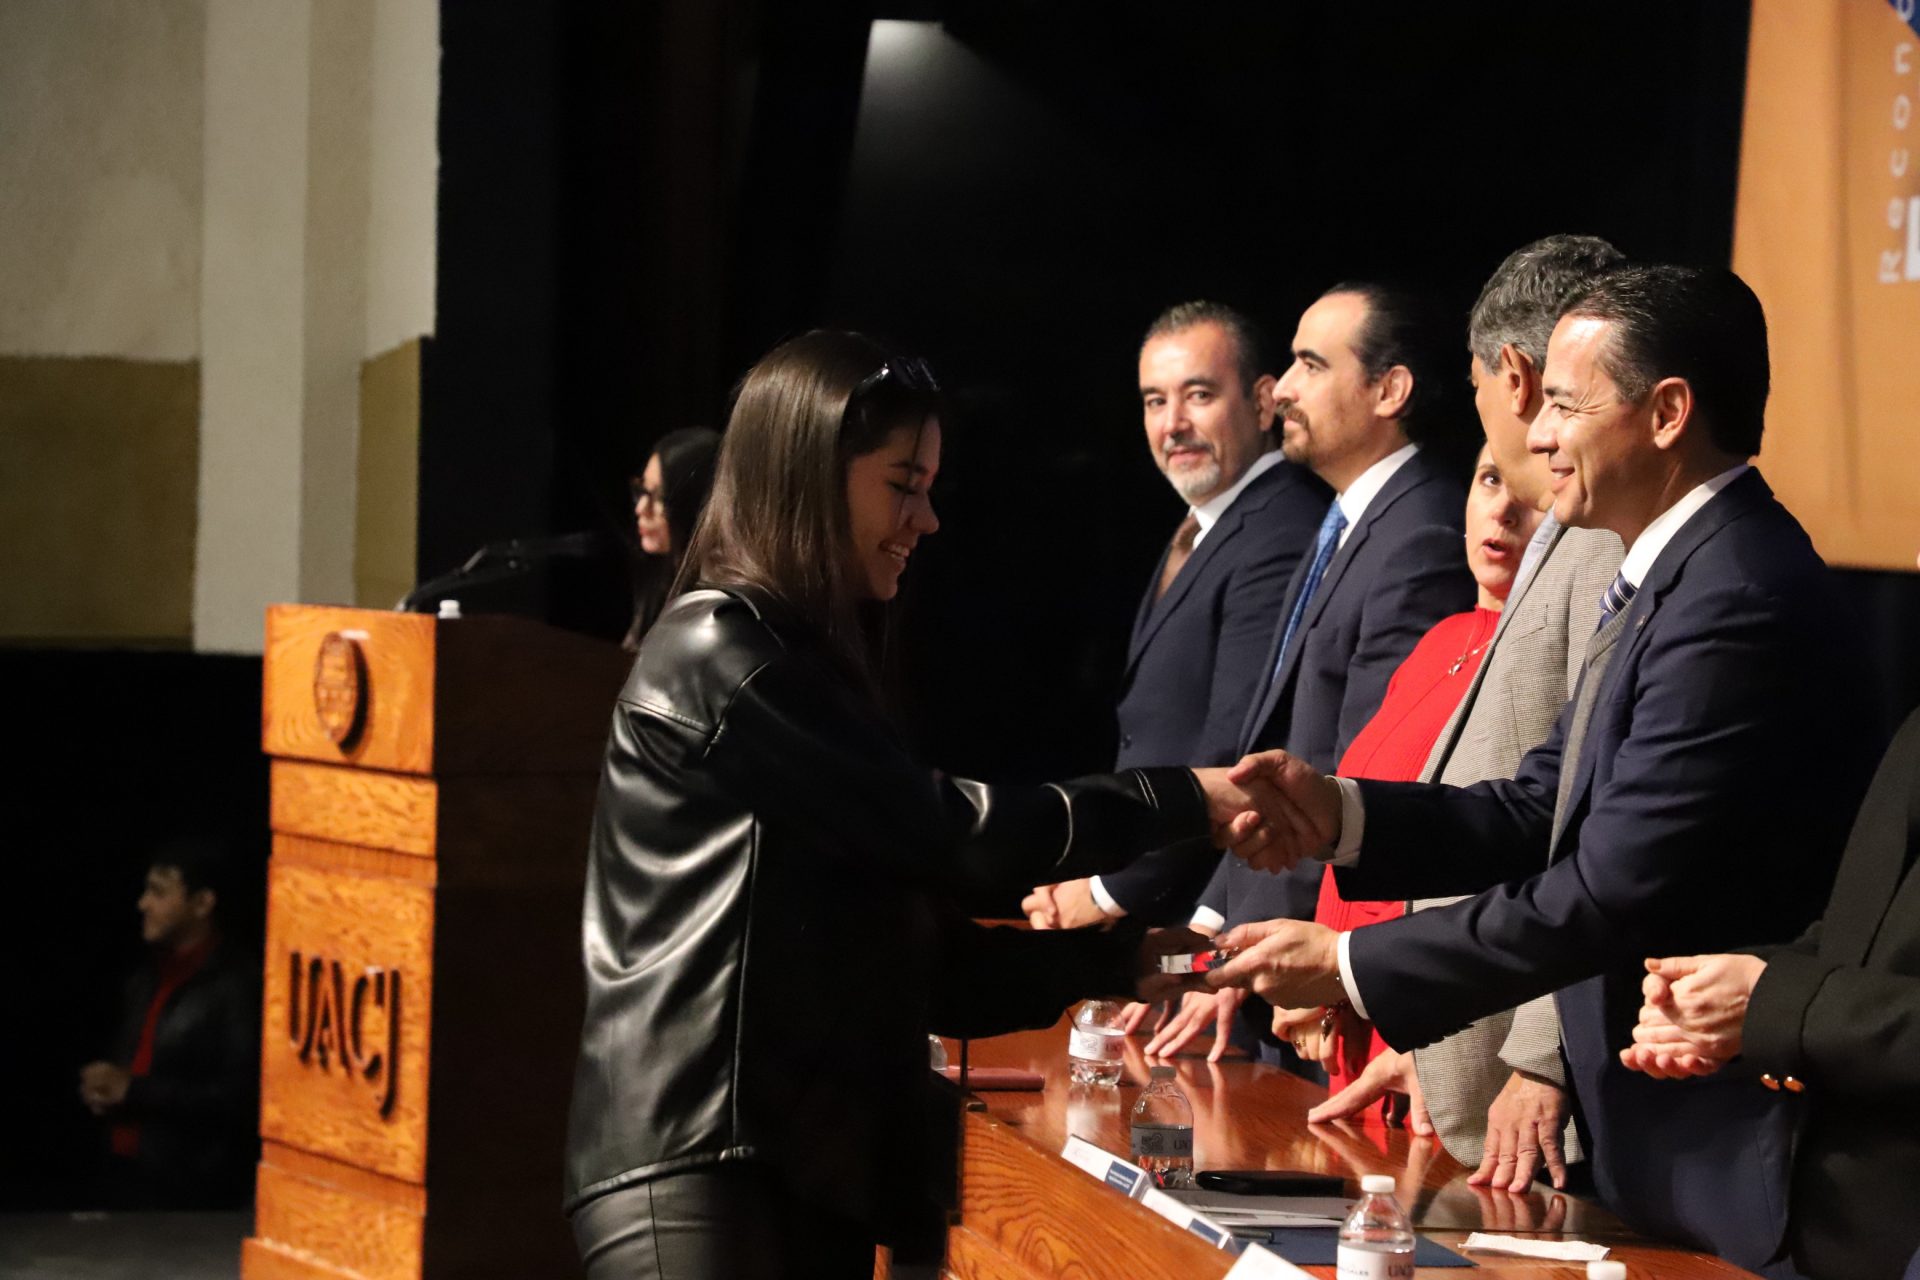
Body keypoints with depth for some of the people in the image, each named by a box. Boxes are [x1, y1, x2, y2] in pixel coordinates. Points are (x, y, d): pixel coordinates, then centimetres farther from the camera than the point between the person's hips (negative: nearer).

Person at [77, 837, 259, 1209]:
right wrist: (99, 1089, 0)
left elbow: (239, 1098, -18)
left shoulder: (238, 986, -11)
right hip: (125, 1183, 7)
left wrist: (132, 1091, -16)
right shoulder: (144, 980, 15)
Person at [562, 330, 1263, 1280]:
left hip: (819, 1163, 9)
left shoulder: (803, 665, 23)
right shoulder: (714, 656, -6)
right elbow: (942, 828, -11)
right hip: (698, 1159, -9)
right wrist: (1185, 802, -4)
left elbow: (921, 957, 19)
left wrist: (1125, 959, 9)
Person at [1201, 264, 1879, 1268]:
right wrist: (1338, 812, -4)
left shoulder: (1736, 604, -22)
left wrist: (1350, 967, -15)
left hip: (1718, 1155, -10)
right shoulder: (1673, 574, 11)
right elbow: (1542, 812, 11)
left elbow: (1610, 893, -23)